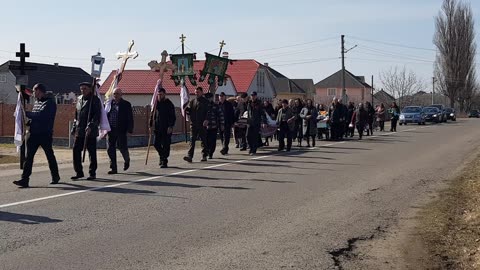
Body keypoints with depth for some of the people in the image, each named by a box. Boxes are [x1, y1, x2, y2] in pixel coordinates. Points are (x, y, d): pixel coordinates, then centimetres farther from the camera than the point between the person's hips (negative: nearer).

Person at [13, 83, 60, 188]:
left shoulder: (50, 103, -10)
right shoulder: (36, 102, 17)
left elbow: (41, 115, -22)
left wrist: (26, 113, -16)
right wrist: (29, 122, 0)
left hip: (45, 134, -7)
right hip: (34, 133, 7)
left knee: (50, 155, 8)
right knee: (29, 156, -2)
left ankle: (55, 176, 24)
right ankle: (25, 179, -5)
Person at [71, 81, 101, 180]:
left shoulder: (95, 100, -6)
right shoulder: (79, 99, 15)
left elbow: (97, 116, -14)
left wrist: (90, 126, -24)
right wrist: (74, 127, 16)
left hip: (90, 131, -6)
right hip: (79, 131, 7)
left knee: (92, 152, 1)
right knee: (76, 150, 3)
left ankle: (92, 173, 10)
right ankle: (79, 172, 13)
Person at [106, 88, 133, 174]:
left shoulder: (126, 104, 1)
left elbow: (130, 118, -1)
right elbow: (104, 116, 13)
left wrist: (130, 129, -9)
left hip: (121, 130, -3)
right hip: (110, 130, 3)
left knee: (122, 147, -2)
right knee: (110, 149, 1)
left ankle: (127, 160, 30)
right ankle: (113, 168, 9)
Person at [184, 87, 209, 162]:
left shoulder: (205, 102, 2)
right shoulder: (192, 101, 15)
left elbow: (208, 112, -6)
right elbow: (189, 111, 16)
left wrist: (206, 120, -20)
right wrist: (187, 110, -7)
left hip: (202, 124, -3)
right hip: (193, 123, 3)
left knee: (204, 140, 5)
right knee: (192, 140, -6)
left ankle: (204, 156, 14)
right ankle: (189, 156, -13)